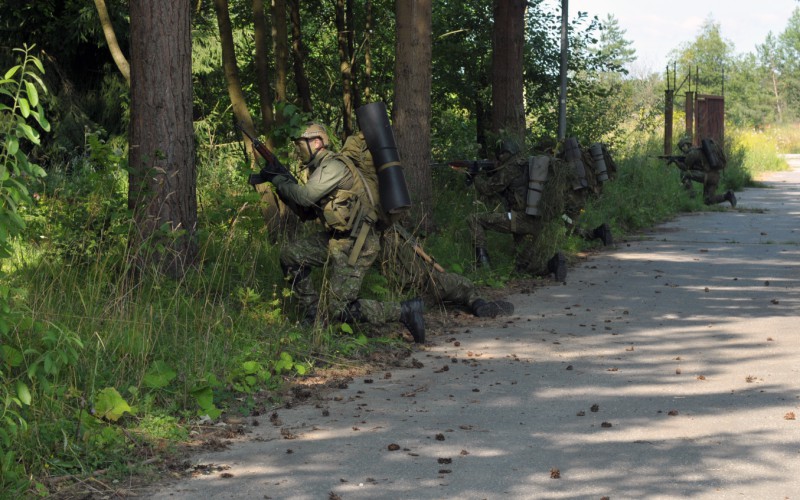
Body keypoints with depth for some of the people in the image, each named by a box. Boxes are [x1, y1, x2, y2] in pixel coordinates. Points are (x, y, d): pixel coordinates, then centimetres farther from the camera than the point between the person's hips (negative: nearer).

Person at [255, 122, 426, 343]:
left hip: (355, 246, -9)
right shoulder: (319, 169, 15)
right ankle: (314, 311, 13)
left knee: (340, 311, -9)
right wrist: (283, 183, 7)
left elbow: (305, 196, -22)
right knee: (290, 253, 5)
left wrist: (279, 180, -7)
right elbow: (306, 210, 18)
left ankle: (405, 311, -6)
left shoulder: (333, 166, -15)